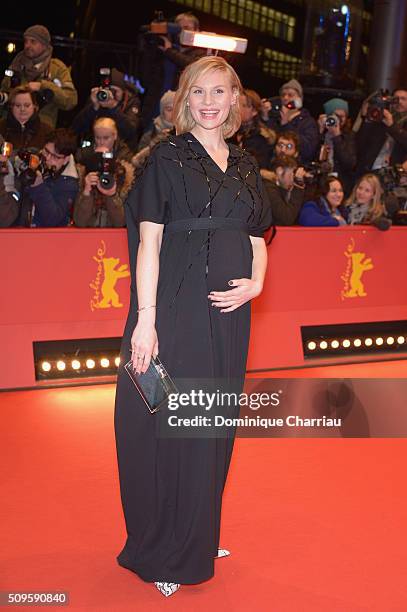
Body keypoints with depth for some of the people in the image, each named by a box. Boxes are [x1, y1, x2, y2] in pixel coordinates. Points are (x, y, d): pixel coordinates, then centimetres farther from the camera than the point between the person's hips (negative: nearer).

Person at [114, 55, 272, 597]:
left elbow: (257, 240, 17)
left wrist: (256, 283, -4)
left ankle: (197, 539, 31)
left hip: (228, 311, 5)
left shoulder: (246, 166, 15)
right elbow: (149, 241, -8)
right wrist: (145, 318, -16)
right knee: (165, 425, 0)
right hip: (174, 307, -5)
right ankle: (159, 551, 16)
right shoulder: (167, 157, -1)